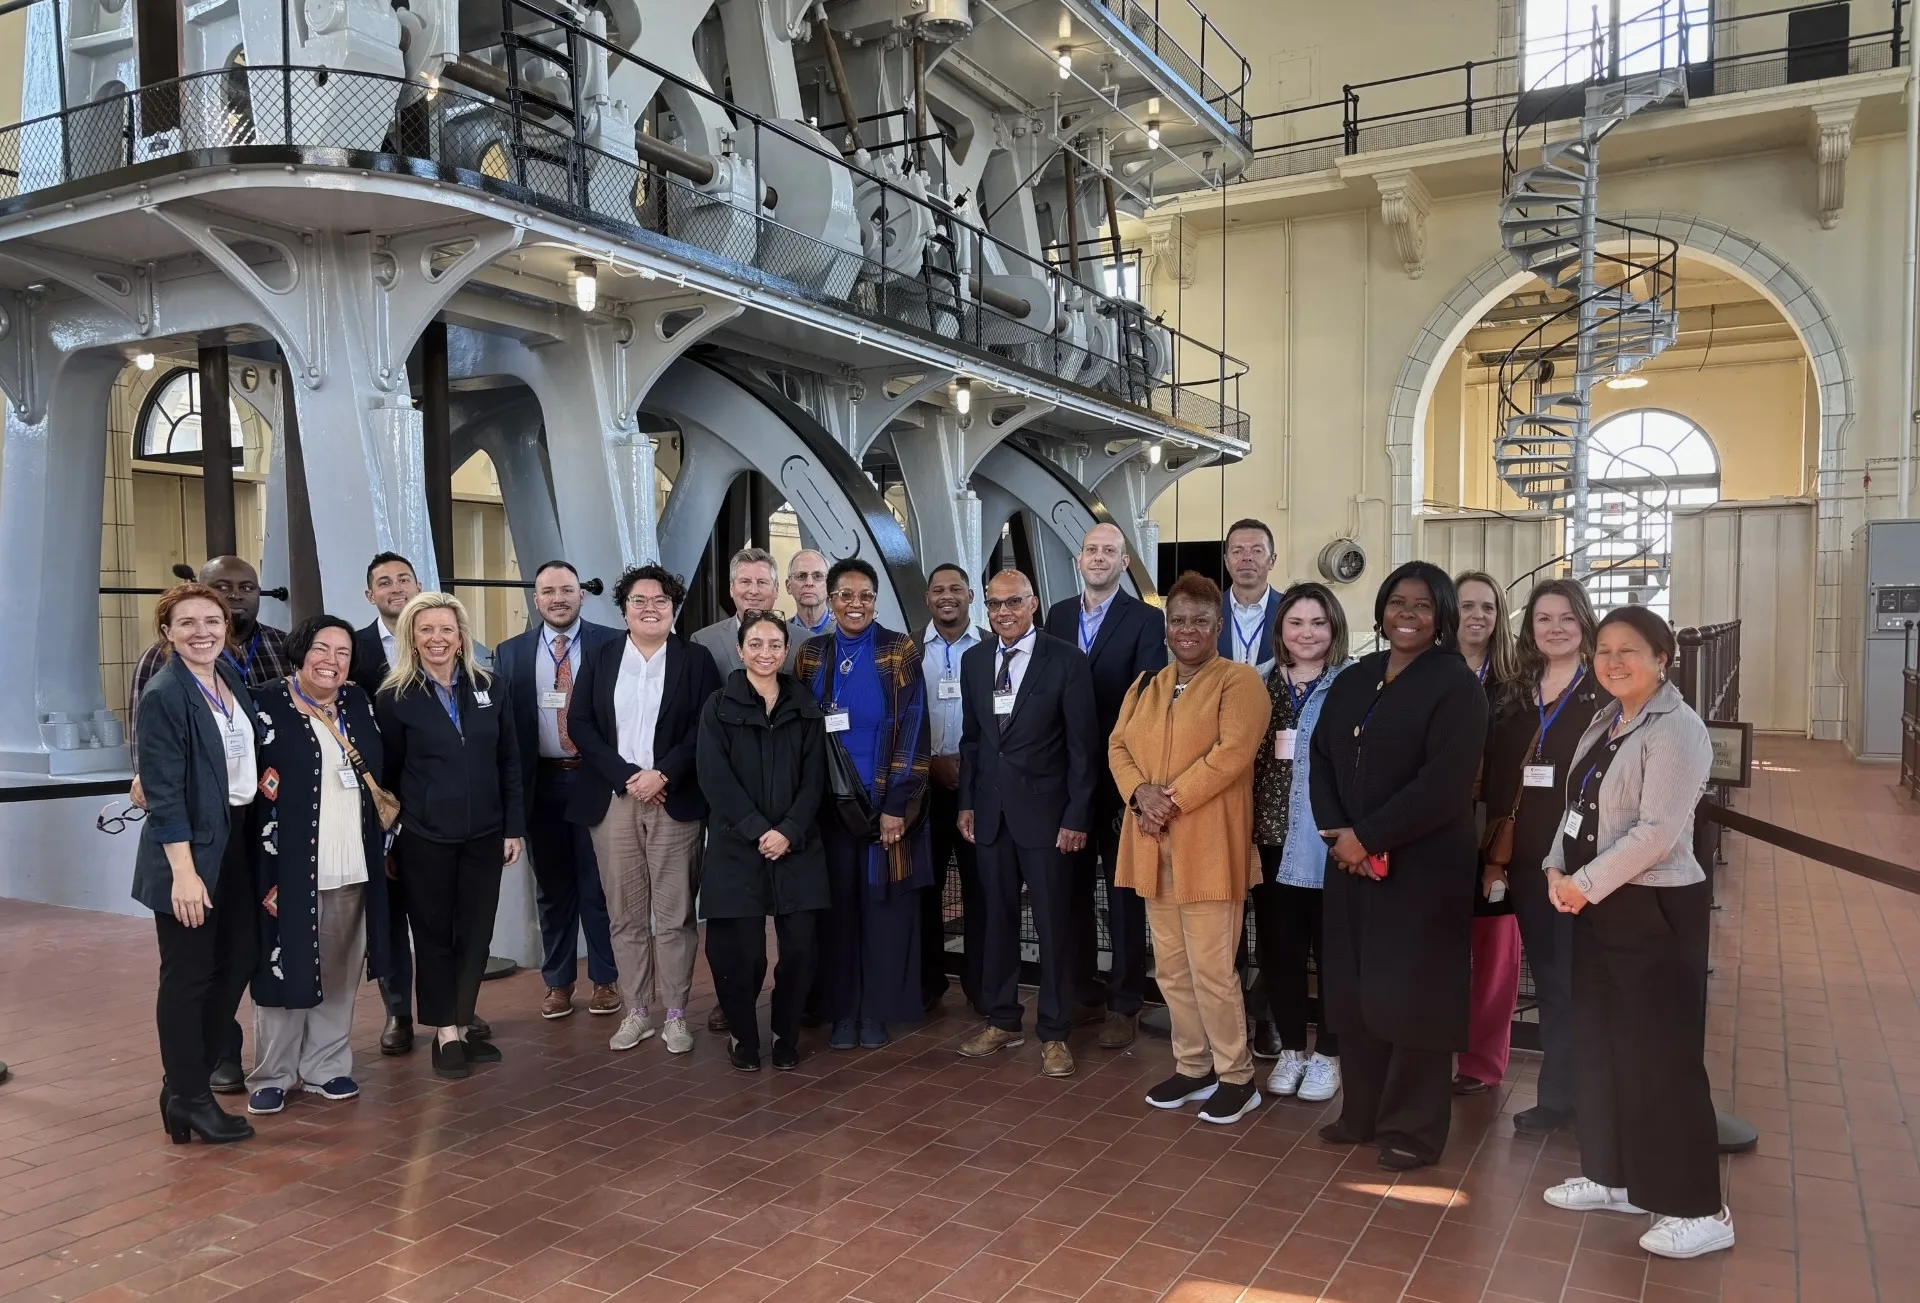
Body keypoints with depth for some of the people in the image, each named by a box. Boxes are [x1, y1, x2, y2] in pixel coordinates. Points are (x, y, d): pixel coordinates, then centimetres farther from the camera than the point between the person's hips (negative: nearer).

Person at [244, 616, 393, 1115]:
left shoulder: (358, 703, 9)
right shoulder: (268, 705, -6)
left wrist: (384, 846, 13)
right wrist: (271, 864, -15)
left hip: (353, 866, 5)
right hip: (291, 866, -4)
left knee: (340, 971, 11)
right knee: (286, 968, 5)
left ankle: (325, 1066, 24)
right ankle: (273, 1075, 19)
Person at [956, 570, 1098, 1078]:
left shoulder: (1066, 660, -7)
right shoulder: (973, 661, 8)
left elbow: (1082, 744, -8)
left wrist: (1077, 816, -11)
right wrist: (967, 802, 9)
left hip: (1044, 811, -4)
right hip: (990, 811, 4)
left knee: (1053, 925, 4)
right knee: (998, 918, 13)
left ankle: (1054, 1032, 16)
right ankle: (1002, 1020, 27)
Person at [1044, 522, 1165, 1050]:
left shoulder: (1146, 619, -6)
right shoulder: (1058, 614, 8)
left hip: (1119, 774, -4)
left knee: (1123, 891, 6)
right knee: (1074, 887, 13)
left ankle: (1124, 1004, 17)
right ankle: (1083, 993, 27)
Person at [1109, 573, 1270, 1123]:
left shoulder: (1239, 681, -5)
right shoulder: (1145, 686, 16)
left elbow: (1231, 753, -16)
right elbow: (1119, 746, 9)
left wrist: (1172, 800, -19)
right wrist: (1140, 794, -10)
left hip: (1207, 846, -7)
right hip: (1153, 846, 7)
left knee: (1211, 969, -4)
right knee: (1171, 967, 13)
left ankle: (1237, 1077, 12)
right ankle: (1193, 1067, 27)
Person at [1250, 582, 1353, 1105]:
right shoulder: (1262, 683, 8)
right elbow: (1244, 755, 11)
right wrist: (1246, 825, 3)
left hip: (1329, 841, -4)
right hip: (1272, 836, 4)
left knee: (1333, 949, 6)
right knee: (1278, 947, 10)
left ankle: (1327, 1054, 22)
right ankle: (1290, 1049, 25)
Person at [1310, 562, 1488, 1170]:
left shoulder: (1456, 685, -8)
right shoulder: (1352, 681, 12)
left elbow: (1444, 783, -17)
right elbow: (1321, 759, 8)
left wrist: (1367, 837, -16)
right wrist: (1337, 834, -8)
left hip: (1423, 868, -6)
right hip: (1352, 862, 6)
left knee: (1411, 995, 2)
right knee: (1353, 991, 10)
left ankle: (1413, 1129, 18)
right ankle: (1361, 1113, 26)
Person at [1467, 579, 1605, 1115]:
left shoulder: (1606, 693, -4)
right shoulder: (1513, 695, 10)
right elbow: (1495, 783, 9)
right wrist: (1492, 856, 6)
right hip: (1526, 860, 4)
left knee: (1578, 978, 3)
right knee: (1547, 979, 11)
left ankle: (1561, 1095, 14)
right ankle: (1561, 1092, 22)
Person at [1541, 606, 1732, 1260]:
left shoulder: (1675, 729, -16)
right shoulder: (1604, 723, 12)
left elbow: (1657, 832, -22)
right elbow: (1577, 808, 14)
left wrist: (1585, 885, -17)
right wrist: (1557, 869, -2)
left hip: (1655, 910, -9)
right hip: (1598, 907, 9)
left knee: (1661, 1055, -3)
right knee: (1598, 1043, 14)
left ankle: (1699, 1210, 9)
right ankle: (1612, 1177, 28)